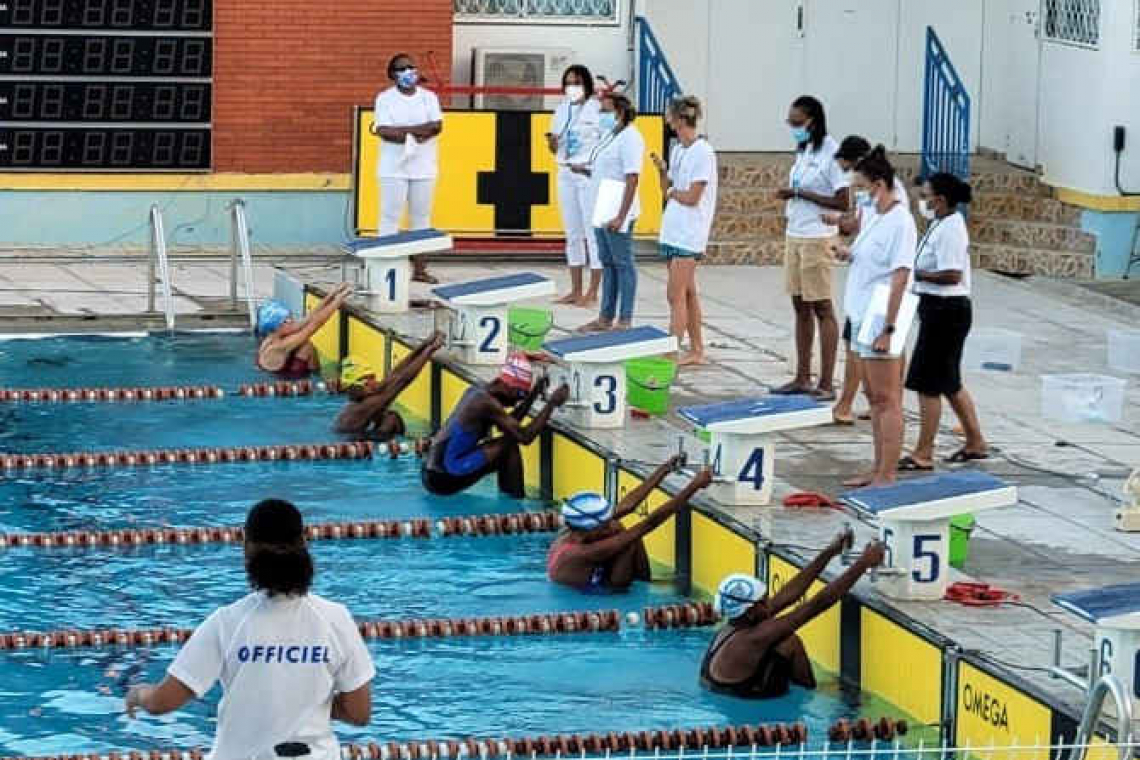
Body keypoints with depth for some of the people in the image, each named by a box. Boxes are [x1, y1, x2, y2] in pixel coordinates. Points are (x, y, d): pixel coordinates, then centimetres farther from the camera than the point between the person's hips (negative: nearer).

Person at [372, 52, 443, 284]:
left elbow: (436, 126, -6)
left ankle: (419, 268, 11)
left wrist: (402, 131, -15)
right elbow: (384, 131, -13)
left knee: (421, 217, 6)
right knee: (390, 217, -5)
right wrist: (419, 132, -16)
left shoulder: (429, 97, 8)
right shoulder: (385, 98, 0)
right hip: (394, 167, -3)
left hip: (424, 167, 3)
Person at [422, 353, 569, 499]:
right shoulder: (487, 403, -17)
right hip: (444, 479, -10)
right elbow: (525, 437, -18)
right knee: (510, 446, -11)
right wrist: (552, 403, -11)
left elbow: (511, 425, 26)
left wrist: (532, 396, 18)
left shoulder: (475, 393, 12)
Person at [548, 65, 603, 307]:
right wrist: (552, 143, -5)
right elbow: (556, 148, 16)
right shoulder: (562, 110, 12)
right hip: (566, 173, 7)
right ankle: (576, 291, 15)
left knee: (593, 232, -4)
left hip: (590, 174, -7)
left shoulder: (597, 109, -7)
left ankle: (592, 293, 1)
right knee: (572, 233, 10)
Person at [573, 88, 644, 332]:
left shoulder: (629, 138, -14)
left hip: (617, 214, -10)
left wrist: (621, 216, -25)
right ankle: (606, 318, 21)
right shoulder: (610, 134, 15)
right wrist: (584, 170, 5)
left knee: (623, 264, -4)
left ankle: (625, 321, 0)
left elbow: (632, 179, -20)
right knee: (607, 263, 14)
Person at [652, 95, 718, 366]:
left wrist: (673, 192, 0)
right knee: (687, 293, 13)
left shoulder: (703, 152, -14)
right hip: (672, 230, 9)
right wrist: (663, 170, 0)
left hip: (688, 234, -9)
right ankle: (696, 351, 20)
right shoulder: (677, 150, 12)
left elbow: (692, 197, -17)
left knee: (677, 296, -10)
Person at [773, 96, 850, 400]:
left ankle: (826, 384, -1)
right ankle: (802, 378, 18)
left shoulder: (831, 152, -14)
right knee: (800, 307, 11)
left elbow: (842, 202, -17)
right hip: (794, 235, 8)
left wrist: (800, 193, -17)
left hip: (817, 238, -8)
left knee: (821, 308, -4)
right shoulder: (804, 150, 12)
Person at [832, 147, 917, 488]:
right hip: (863, 318, 10)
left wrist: (887, 328, -24)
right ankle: (879, 469, 25)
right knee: (874, 397, 16)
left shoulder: (900, 222, -18)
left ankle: (888, 476, -2)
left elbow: (900, 276, -22)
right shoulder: (875, 217, 11)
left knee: (887, 399, -5)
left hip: (881, 323, -10)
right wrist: (848, 253, 2)